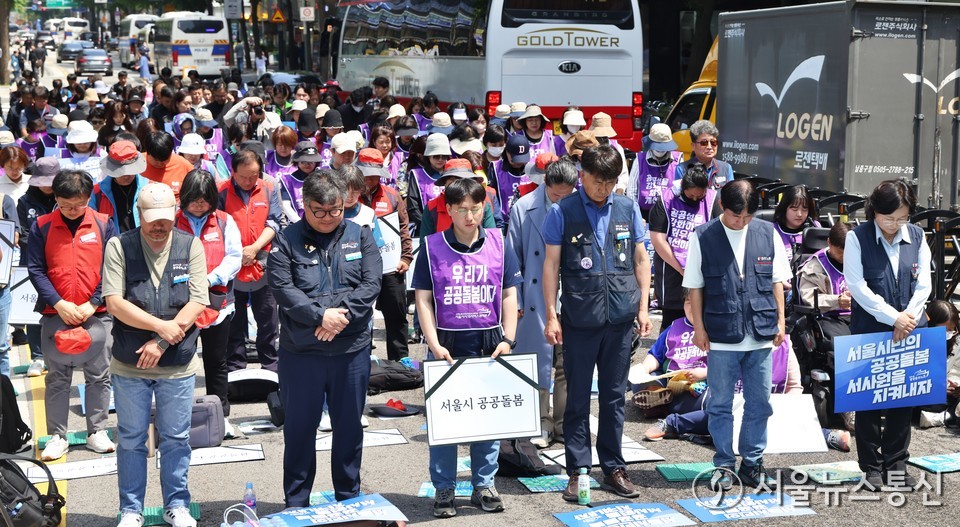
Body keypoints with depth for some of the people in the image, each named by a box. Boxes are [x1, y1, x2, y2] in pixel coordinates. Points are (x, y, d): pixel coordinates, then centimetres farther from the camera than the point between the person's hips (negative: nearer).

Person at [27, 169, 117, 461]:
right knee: (57, 379, 5)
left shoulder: (103, 225, 0)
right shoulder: (41, 227, -1)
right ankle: (57, 436, 12)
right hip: (56, 315, 0)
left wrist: (93, 304, -11)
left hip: (97, 315, 0)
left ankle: (97, 432, 17)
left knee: (99, 376, 7)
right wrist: (59, 303, -13)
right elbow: (35, 270, -3)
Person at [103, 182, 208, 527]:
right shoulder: (119, 246, -3)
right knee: (131, 440, 9)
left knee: (176, 439, 10)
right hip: (129, 365, 0)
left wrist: (162, 342, -14)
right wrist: (162, 325, -16)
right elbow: (114, 303, -11)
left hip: (179, 365, 1)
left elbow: (198, 304, -7)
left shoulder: (190, 246, -1)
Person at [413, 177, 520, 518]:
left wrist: (508, 339, -5)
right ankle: (444, 489, 14)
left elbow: (509, 295, 5)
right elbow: (423, 300, -2)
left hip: (488, 343, 2)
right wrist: (434, 344, -11)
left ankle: (484, 485, 20)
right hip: (447, 344, -2)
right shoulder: (432, 248, -2)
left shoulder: (498, 245, 3)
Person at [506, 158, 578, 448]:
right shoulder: (523, 209, -2)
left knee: (569, 365, 6)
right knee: (539, 363, 4)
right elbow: (513, 258, 2)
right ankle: (541, 424, 14)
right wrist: (515, 302, -1)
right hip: (536, 301, -1)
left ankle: (564, 424, 17)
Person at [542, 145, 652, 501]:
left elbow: (641, 260, 12)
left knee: (614, 397, 10)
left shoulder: (627, 209, 7)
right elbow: (551, 265, -1)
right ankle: (578, 470, 11)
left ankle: (613, 468, 18)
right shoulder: (562, 213, -1)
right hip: (579, 320, -2)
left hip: (620, 318, 2)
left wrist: (643, 307, 5)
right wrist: (551, 316, -5)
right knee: (578, 398, 4)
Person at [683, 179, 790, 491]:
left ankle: (752, 465, 18)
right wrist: (699, 328, -1)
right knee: (720, 404, 5)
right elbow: (695, 287, 1)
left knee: (759, 403, 7)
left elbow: (777, 280, 11)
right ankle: (724, 465, 16)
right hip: (721, 337, -2)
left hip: (761, 335, 2)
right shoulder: (703, 237, -2)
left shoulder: (767, 234, 4)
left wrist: (780, 321, 7)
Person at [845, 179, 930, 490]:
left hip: (909, 333, 3)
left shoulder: (916, 237, 5)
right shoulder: (858, 238, -6)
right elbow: (857, 286, -11)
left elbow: (923, 284, 4)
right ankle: (871, 466, 14)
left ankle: (896, 465, 17)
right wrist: (894, 317, -15)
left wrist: (909, 317, -11)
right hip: (869, 332, -3)